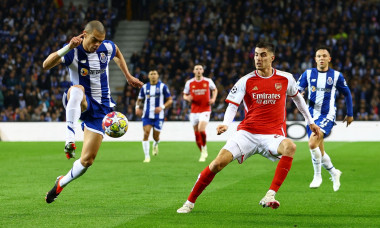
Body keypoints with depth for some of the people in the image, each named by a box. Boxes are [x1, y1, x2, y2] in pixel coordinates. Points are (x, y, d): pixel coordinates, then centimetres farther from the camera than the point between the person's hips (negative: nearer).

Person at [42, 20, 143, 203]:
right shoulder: (73, 51, -17)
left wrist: (128, 76, 19)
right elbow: (46, 65, -34)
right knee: (76, 89, -42)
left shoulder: (107, 47, -6)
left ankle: (61, 183, 23)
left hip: (100, 108, 3)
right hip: (80, 103, -3)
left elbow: (118, 54, 22)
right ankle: (70, 137, -53)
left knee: (87, 160, -4)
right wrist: (68, 47, -45)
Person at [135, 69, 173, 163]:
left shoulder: (163, 86, -2)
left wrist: (162, 107, -17)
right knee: (146, 134, -13)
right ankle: (147, 156, -7)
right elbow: (139, 99, 16)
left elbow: (170, 100, 0)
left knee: (156, 137, 3)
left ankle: (155, 145, 42)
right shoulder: (144, 87, 6)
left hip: (158, 116, -1)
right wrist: (137, 107, -5)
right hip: (147, 115, 1)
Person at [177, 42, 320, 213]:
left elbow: (297, 97, 23)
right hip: (246, 133, 0)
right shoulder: (246, 81, 0)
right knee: (218, 163, -15)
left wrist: (310, 121, 30)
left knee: (290, 147, -35)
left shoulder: (286, 79, 4)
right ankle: (190, 202, 3)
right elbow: (232, 105, -2)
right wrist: (225, 124, -22)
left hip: (273, 135, 0)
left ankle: (270, 196, -33)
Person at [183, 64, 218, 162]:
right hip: (194, 111, 3)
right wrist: (187, 98, -11)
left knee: (201, 130, -24)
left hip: (205, 110, -2)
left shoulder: (208, 81, 1)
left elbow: (214, 89, 19)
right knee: (196, 134, 4)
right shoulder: (189, 83, 4)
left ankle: (204, 148, -3)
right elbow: (185, 95, 12)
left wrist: (213, 99, 1)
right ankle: (203, 153, 22)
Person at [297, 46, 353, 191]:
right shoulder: (308, 74, 3)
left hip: (327, 115, -4)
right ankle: (334, 173, 35)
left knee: (313, 142, -25)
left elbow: (347, 94, 13)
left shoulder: (336, 75, 0)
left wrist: (350, 114, 17)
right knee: (319, 152, 9)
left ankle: (317, 176, -9)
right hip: (312, 115, 4)